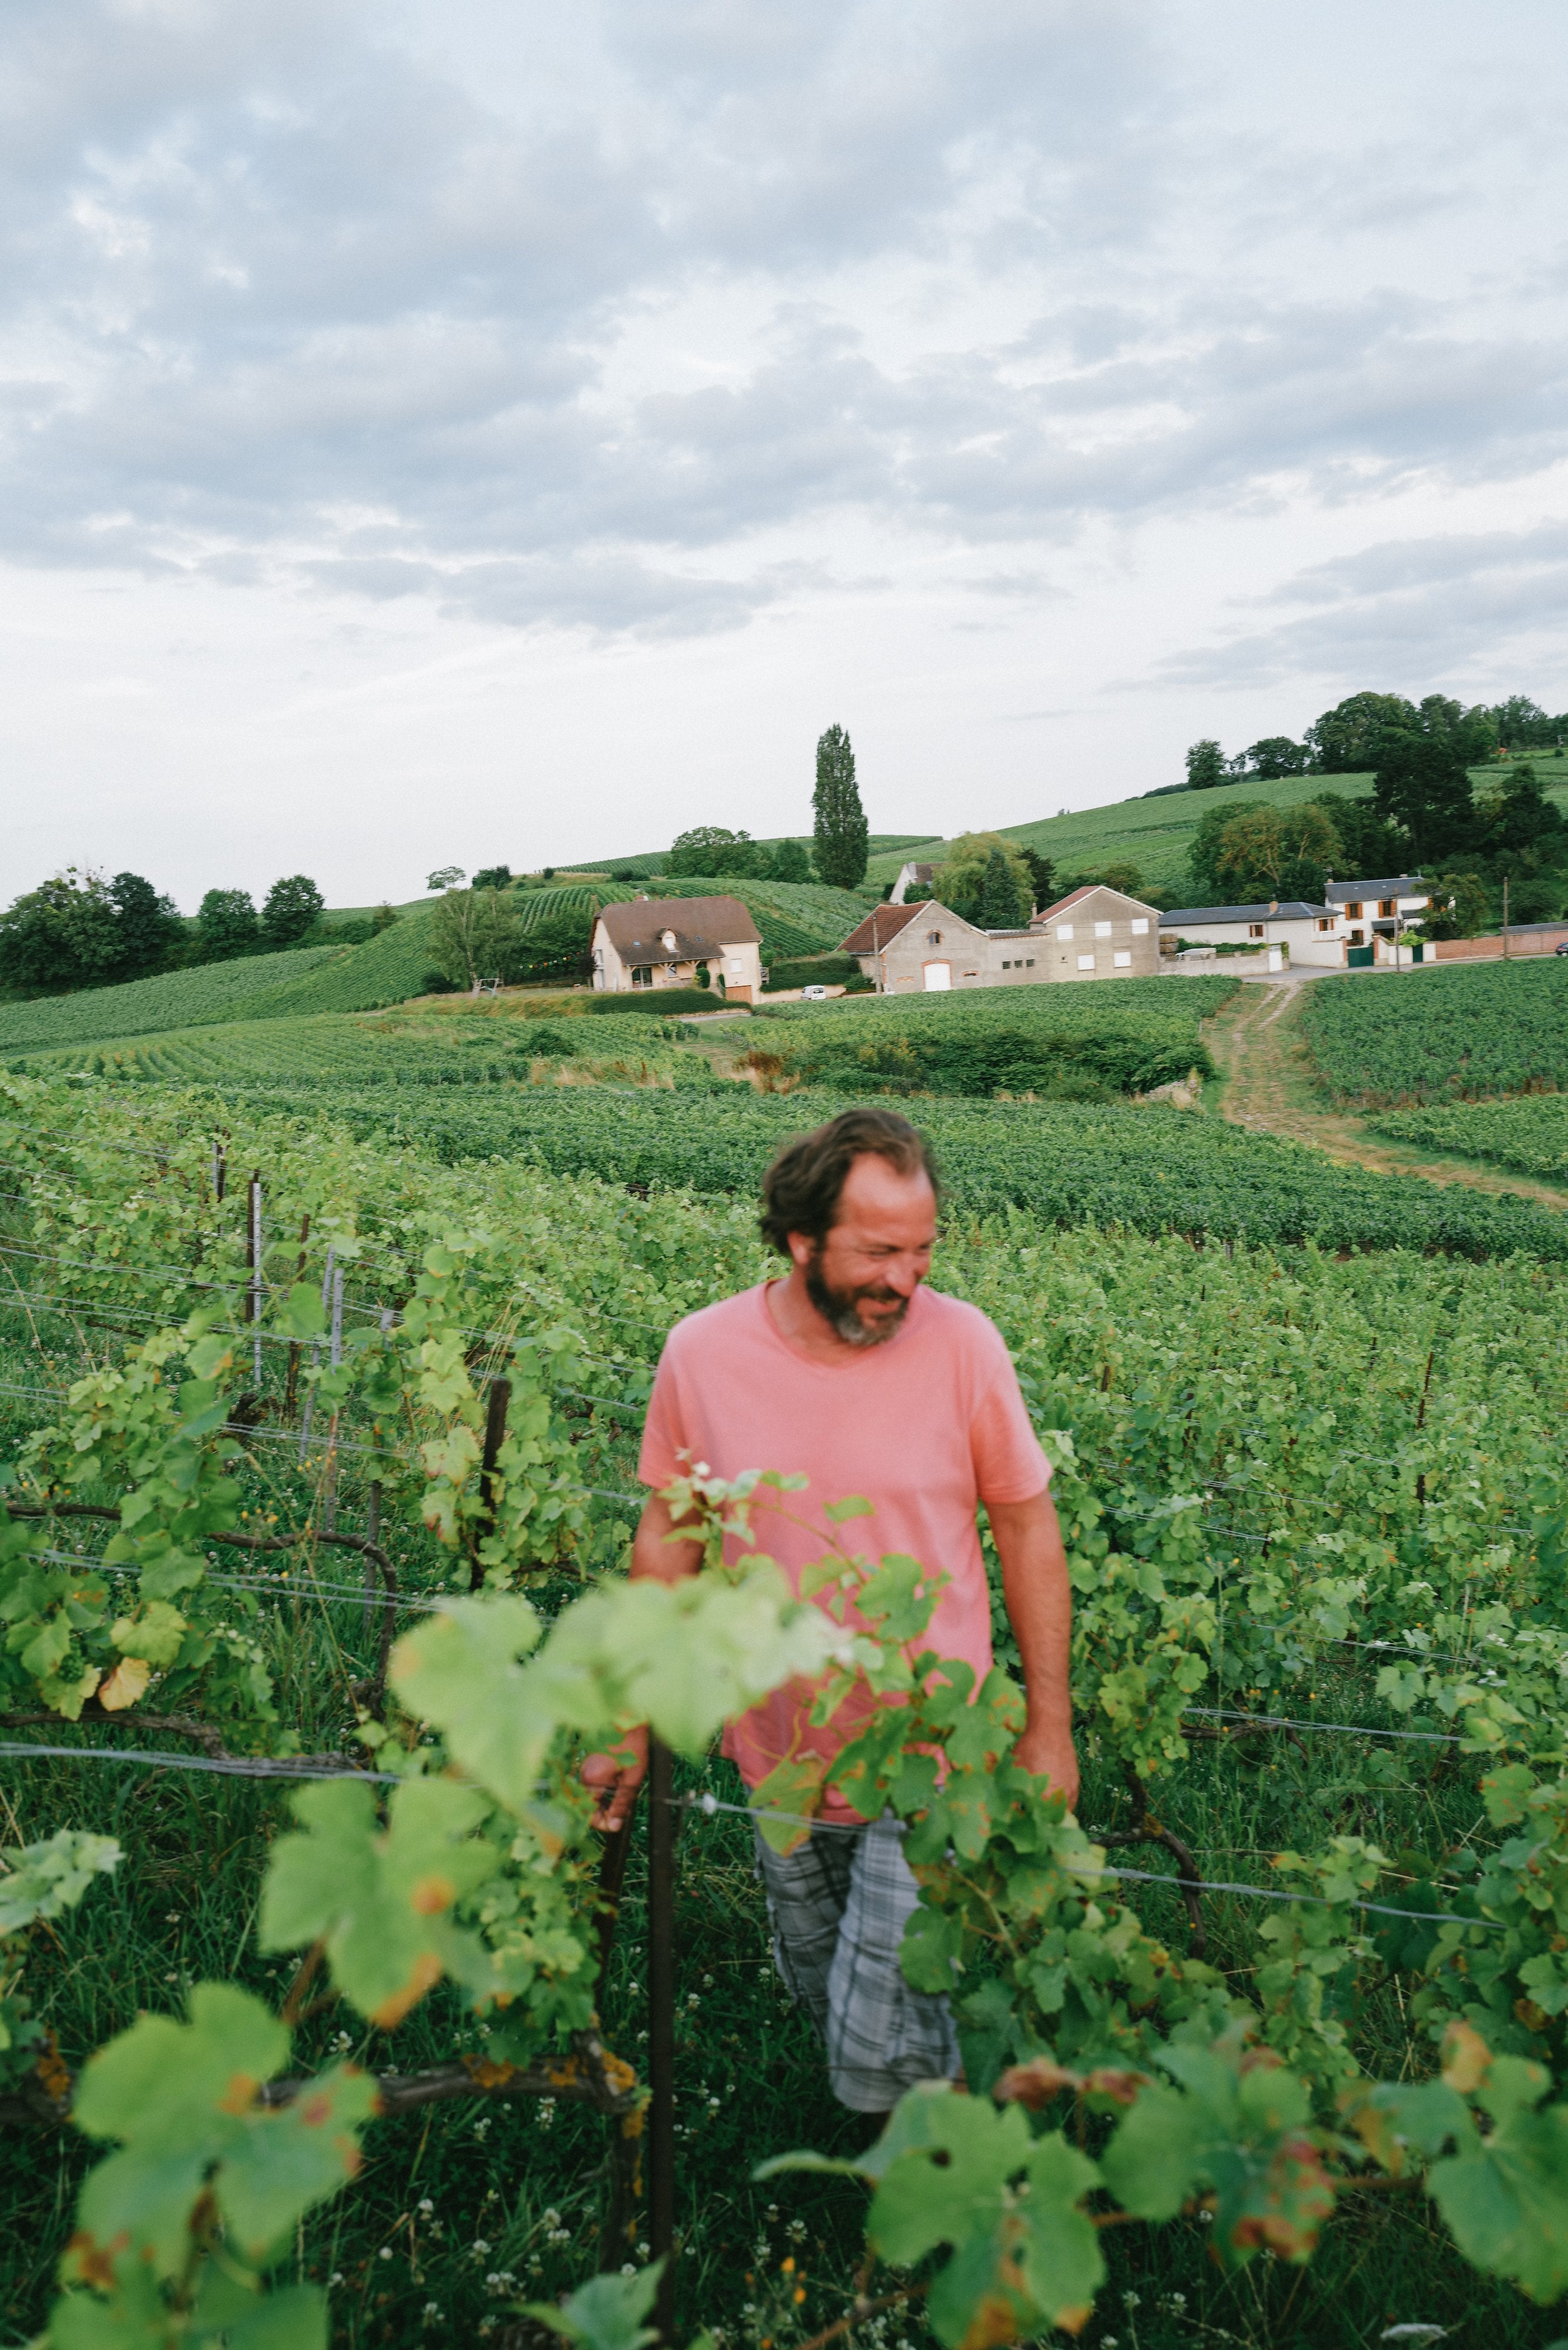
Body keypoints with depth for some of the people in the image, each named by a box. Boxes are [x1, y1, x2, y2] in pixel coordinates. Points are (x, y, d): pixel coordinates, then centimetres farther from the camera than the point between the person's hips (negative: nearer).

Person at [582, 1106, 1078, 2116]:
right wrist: (632, 1728, 5)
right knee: (818, 1989, 22)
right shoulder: (702, 1353, -12)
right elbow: (668, 1539, 1)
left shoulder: (962, 1344, -16)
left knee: (879, 2050, -1)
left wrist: (1050, 1725, -1)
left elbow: (1028, 1526, -4)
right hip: (781, 1756, 3)